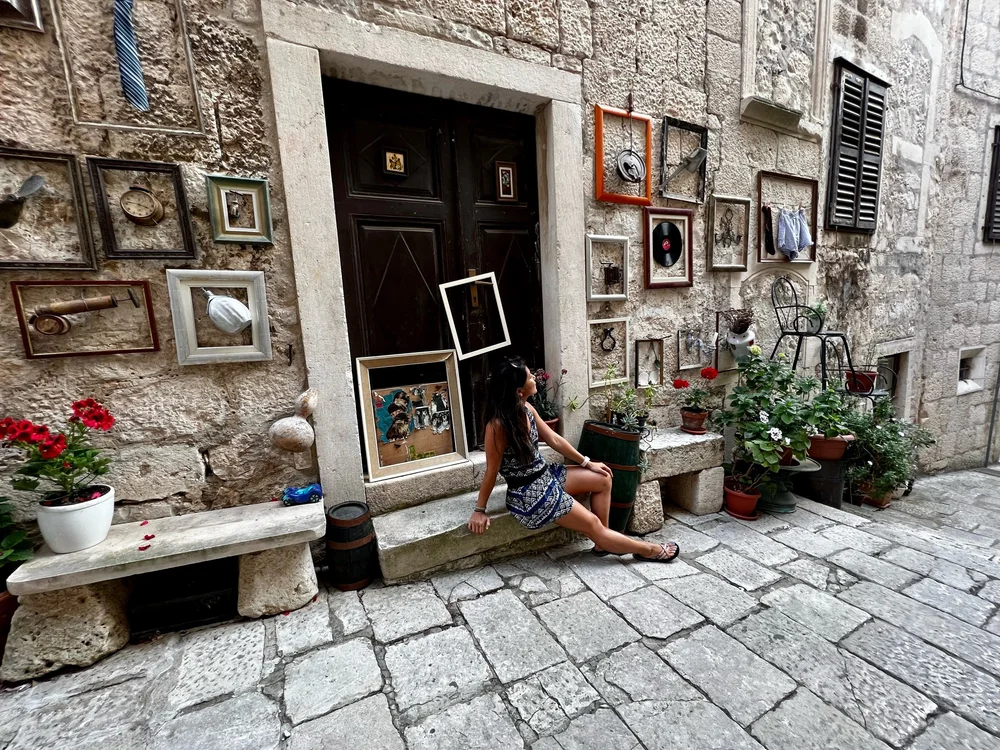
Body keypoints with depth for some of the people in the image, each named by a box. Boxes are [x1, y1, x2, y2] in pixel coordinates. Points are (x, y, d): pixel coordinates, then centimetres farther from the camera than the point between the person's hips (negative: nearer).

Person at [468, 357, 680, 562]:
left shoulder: (526, 409, -2)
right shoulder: (498, 425, -28)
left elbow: (554, 440, 7)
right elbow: (492, 471, -19)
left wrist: (587, 462, 12)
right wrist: (480, 510, -10)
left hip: (545, 475, 9)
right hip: (528, 493, -9)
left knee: (603, 479, 10)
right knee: (592, 524, 1)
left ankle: (602, 543, 19)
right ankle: (649, 550, 22)